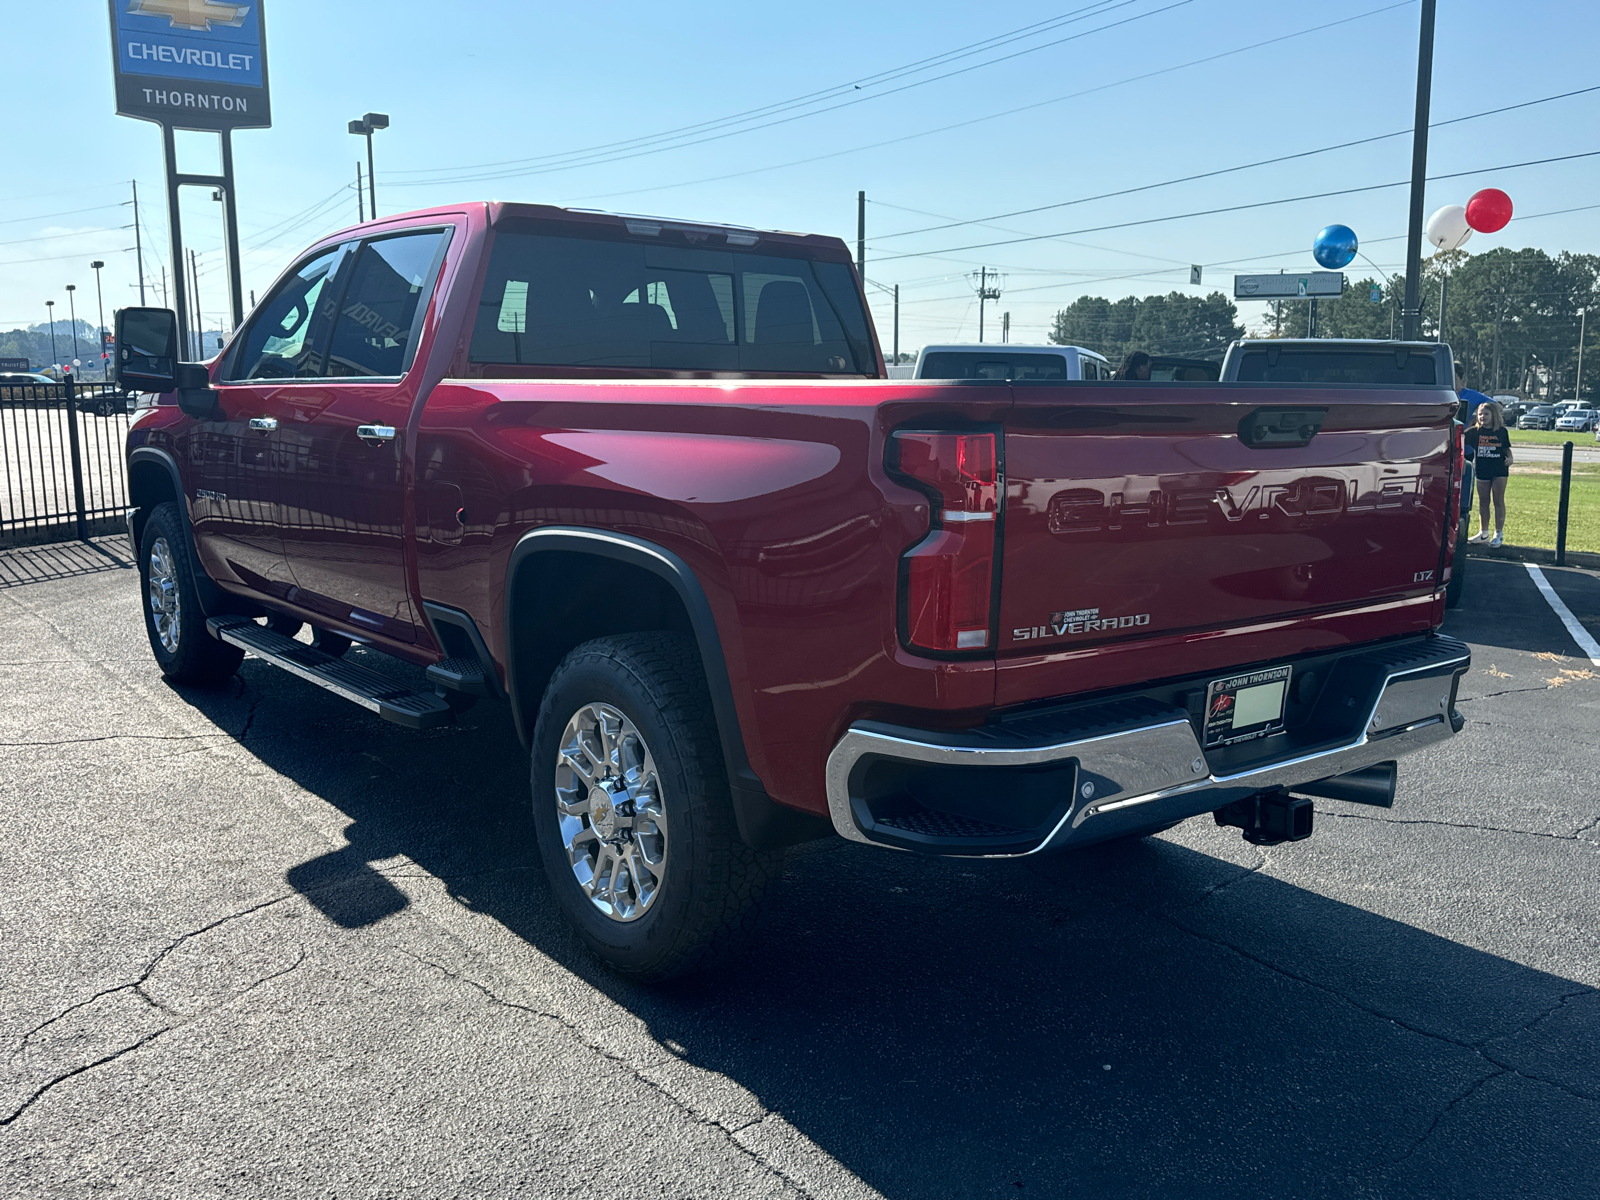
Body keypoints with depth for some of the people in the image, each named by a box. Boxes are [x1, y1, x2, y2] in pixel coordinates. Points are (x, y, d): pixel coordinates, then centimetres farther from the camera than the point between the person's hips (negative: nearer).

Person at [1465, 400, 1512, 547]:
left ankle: (1499, 534, 9)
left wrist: (1509, 458, -8)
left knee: (1499, 501, 3)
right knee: (1483, 501, 10)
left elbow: (1506, 448, 8)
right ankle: (1483, 533, 20)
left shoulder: (1502, 431, 0)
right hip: (1482, 470, 2)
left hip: (1499, 470, -2)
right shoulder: (1475, 431, 0)